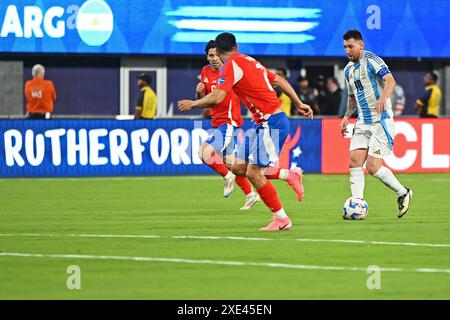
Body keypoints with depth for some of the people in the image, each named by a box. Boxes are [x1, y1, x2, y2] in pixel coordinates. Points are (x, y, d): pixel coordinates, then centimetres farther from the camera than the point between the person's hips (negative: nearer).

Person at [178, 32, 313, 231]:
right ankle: (290, 175, 14)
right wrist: (298, 104, 28)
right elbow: (279, 81, 21)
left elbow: (217, 97, -18)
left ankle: (281, 219, -2)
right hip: (262, 123, 9)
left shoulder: (232, 64, -10)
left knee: (253, 173, -8)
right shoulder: (250, 61, 16)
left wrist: (192, 104, -2)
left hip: (271, 123, -9)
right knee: (238, 167, 8)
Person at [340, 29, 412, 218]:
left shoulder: (372, 61, -11)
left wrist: (383, 98, -45)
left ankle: (403, 193, 9)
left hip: (381, 121, -7)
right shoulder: (348, 70, 14)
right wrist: (347, 117, 11)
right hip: (363, 123, 7)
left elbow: (390, 80, -26)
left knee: (373, 167, -11)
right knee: (354, 162, -8)